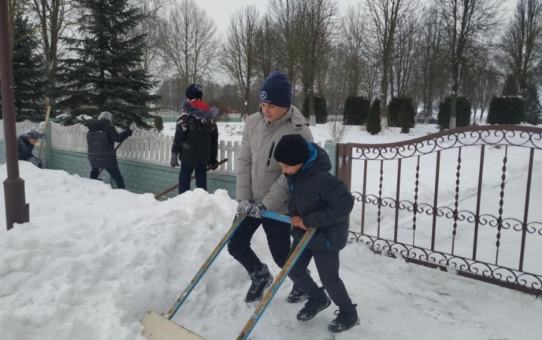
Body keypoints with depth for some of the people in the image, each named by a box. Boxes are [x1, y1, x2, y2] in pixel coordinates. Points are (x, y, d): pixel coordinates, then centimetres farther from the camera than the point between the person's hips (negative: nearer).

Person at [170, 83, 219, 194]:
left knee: (184, 180, 1)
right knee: (201, 181, 10)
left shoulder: (186, 112, -5)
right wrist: (213, 158, 18)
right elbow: (214, 137, 13)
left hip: (189, 154, -5)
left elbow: (179, 134, -11)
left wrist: (174, 153, -7)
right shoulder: (209, 113, 13)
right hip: (204, 155, 5)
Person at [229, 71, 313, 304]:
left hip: (278, 205, -5)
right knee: (236, 245, 10)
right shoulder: (253, 122, -3)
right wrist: (243, 197, -7)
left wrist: (266, 204, -20)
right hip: (251, 201, 6)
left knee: (281, 254, 7)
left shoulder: (299, 132, -20)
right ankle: (260, 275, 40)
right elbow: (244, 160, 0)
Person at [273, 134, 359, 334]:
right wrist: (294, 214, -11)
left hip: (326, 236, -8)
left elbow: (345, 204, -32)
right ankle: (318, 299, 40)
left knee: (329, 278, 5)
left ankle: (349, 313, 31)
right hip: (304, 232, 8)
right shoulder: (294, 174, -7)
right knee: (293, 270, 14)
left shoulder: (321, 179, -32)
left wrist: (310, 221, -28)